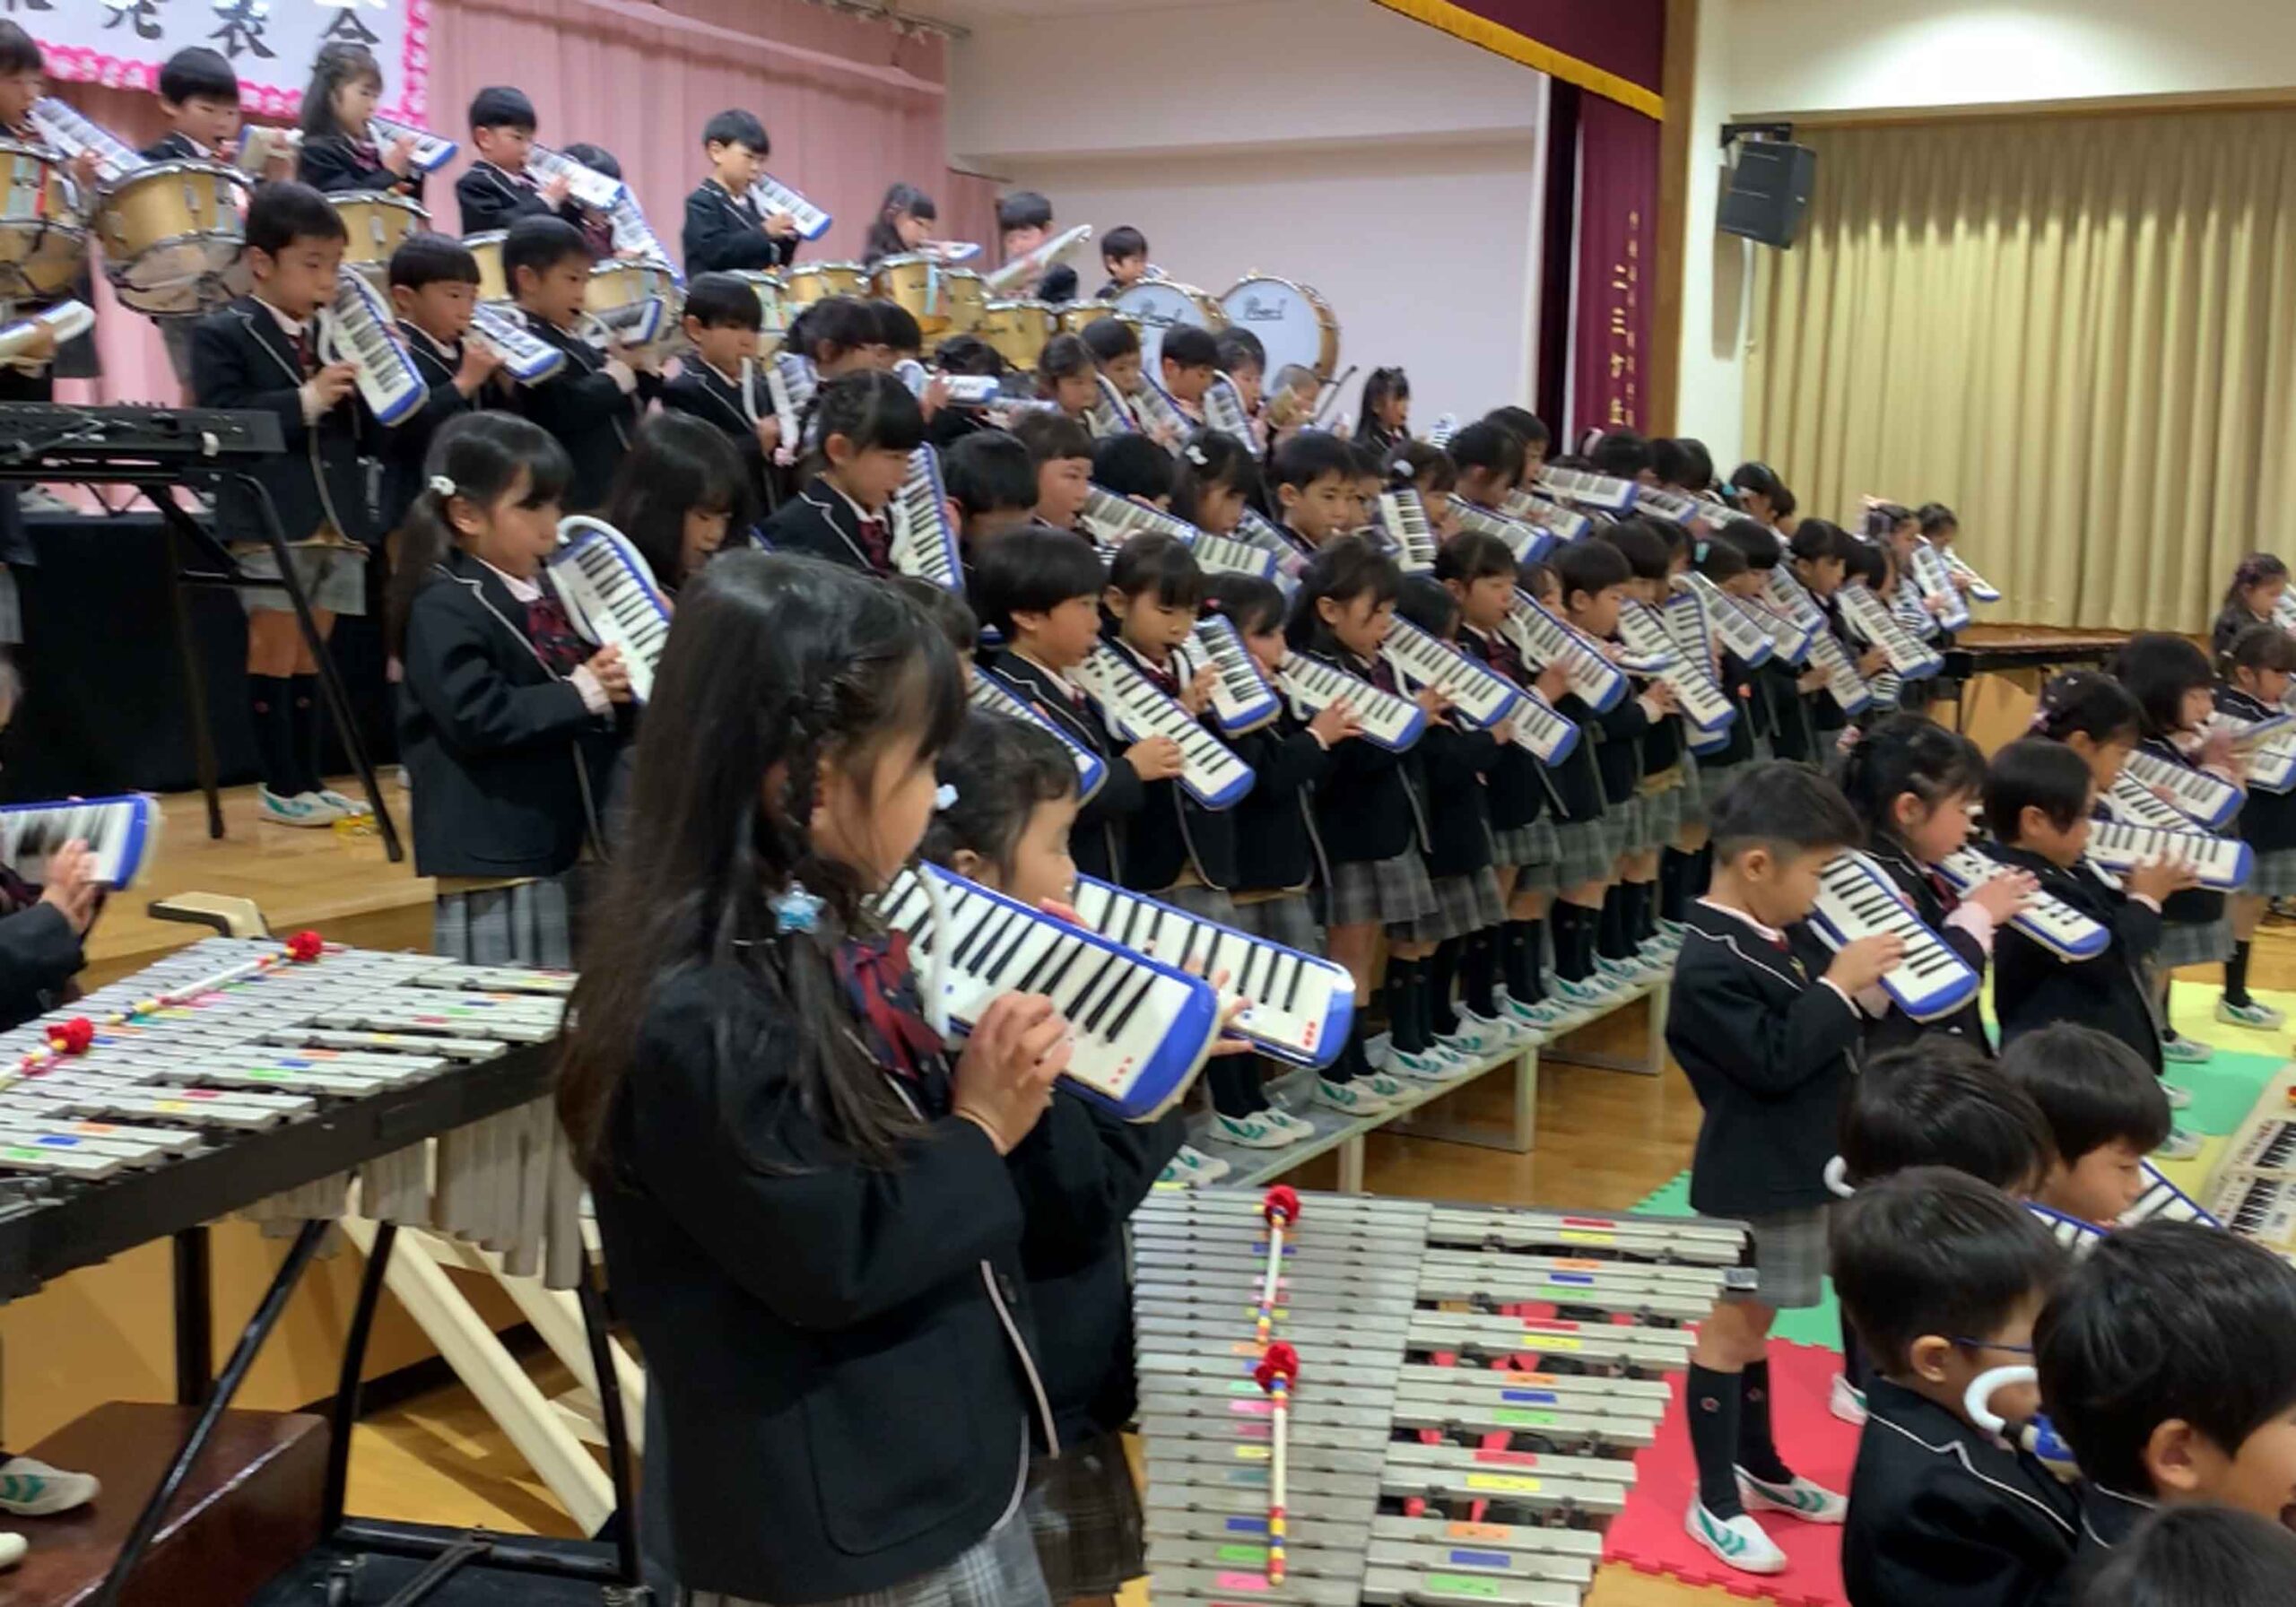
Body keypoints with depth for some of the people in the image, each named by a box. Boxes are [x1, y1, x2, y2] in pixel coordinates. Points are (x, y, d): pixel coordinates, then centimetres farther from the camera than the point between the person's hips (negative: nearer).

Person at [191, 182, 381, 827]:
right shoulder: (223, 335, -3)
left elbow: (366, 437, 13)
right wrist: (308, 399, -21)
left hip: (336, 520, 6)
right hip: (270, 522, -6)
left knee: (310, 656, 11)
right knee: (275, 651, 1)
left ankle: (307, 780, 17)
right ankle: (278, 786, 8)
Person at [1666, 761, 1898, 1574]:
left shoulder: (1778, 933, 5)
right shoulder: (1712, 961, -24)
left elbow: (1817, 1029, 14)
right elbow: (1775, 1060, -27)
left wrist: (1865, 977, -1)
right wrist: (1840, 986, -21)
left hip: (1795, 1168, 9)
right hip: (1755, 1179, -9)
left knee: (1754, 1323, 21)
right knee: (1732, 1326, 2)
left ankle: (1759, 1469, 35)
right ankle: (1715, 1501, 14)